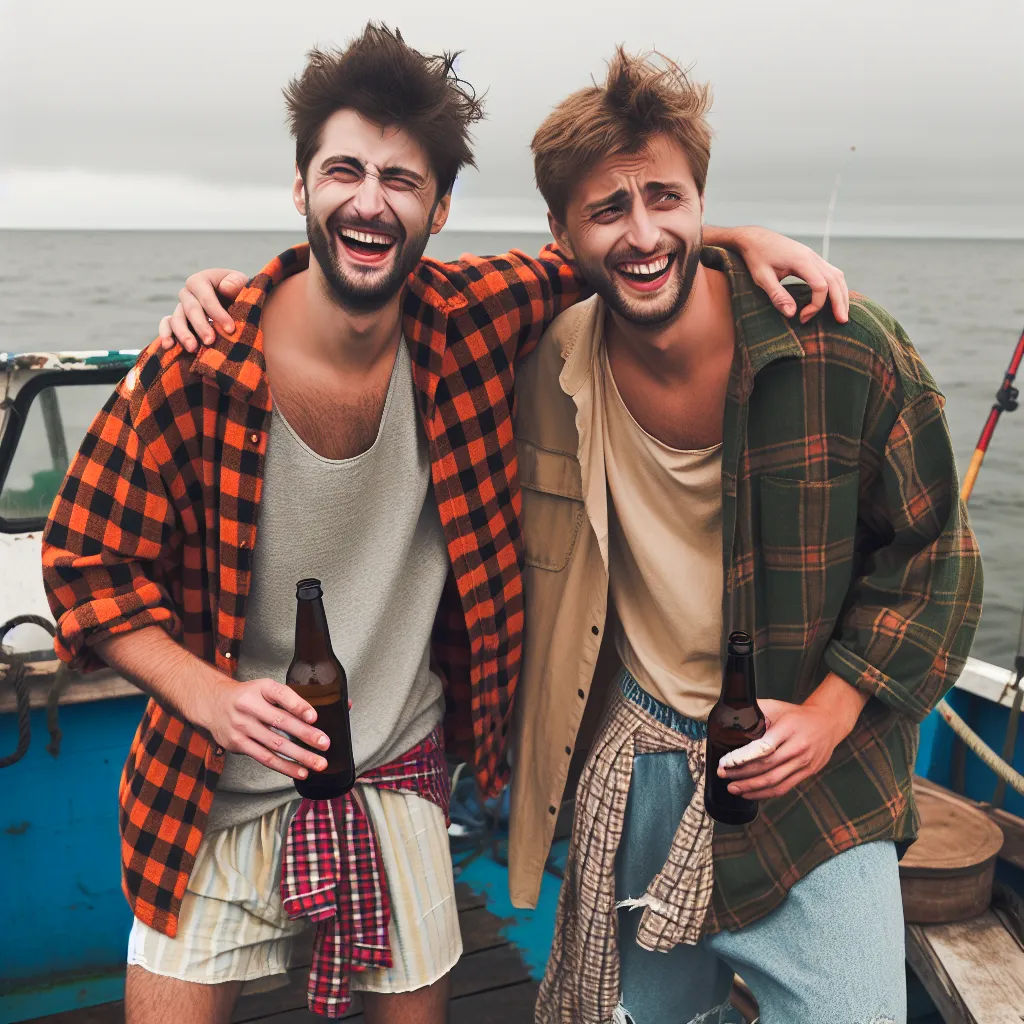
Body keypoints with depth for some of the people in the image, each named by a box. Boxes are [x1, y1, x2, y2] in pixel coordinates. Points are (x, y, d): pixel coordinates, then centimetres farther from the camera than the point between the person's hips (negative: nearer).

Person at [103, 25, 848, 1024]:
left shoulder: (467, 321, -11)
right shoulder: (191, 370, -18)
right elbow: (87, 561, -9)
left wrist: (740, 237, -7)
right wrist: (211, 695, -24)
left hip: (396, 785, 2)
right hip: (217, 796, -2)